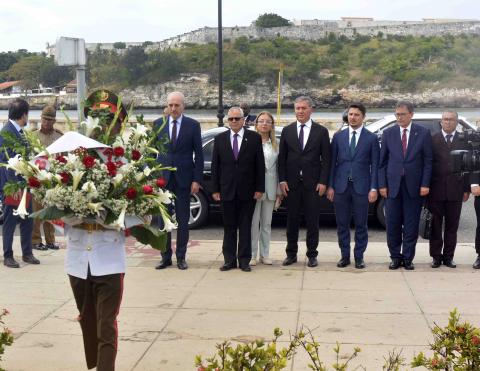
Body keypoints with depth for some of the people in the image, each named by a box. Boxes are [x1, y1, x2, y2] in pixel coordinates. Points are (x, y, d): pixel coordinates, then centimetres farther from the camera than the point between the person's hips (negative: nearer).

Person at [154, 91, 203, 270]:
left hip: (183, 178, -1)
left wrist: (197, 180, -6)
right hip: (162, 178, 2)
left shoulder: (193, 125, 0)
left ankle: (181, 257, 15)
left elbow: (198, 154, 0)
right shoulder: (158, 124, 5)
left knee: (183, 219, 5)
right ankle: (166, 257, 14)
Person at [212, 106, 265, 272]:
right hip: (227, 190, 2)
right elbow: (215, 165, 6)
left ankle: (244, 260, 11)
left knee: (245, 227, 4)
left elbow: (260, 164, 0)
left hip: (247, 191, -1)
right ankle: (229, 260, 15)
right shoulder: (219, 139, 6)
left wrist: (259, 188, -5)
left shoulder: (254, 137, 1)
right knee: (229, 227, 8)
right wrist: (215, 189, 1)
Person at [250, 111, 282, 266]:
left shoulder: (275, 145, 9)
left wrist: (279, 191, 6)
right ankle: (252, 255, 7)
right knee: (253, 223, -1)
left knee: (267, 223, 11)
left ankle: (265, 254, 19)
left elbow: (278, 168, 9)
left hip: (269, 189, 4)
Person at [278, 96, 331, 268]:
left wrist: (323, 182, -7)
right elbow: (282, 157, 7)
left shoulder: (321, 131, 2)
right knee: (291, 220, 7)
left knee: (313, 221, 4)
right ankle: (291, 253, 17)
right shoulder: (287, 131, 7)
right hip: (291, 183, 2)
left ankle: (312, 255, 14)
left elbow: (326, 159, 0)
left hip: (313, 183, -2)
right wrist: (282, 180, -2)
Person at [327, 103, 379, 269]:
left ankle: (359, 256, 16)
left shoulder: (371, 138, 2)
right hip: (341, 186, 2)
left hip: (361, 187, -2)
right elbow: (332, 162, 7)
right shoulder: (338, 136, 8)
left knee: (361, 224, 5)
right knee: (342, 224, 7)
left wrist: (374, 188, -7)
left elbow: (374, 165, 0)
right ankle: (345, 255, 18)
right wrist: (330, 186, 1)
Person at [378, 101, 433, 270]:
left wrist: (425, 184, -6)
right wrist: (382, 185, -1)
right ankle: (396, 257, 16)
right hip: (393, 186, 1)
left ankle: (408, 258, 16)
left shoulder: (423, 133, 2)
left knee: (411, 225, 5)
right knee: (392, 224, 3)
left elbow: (427, 161, 1)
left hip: (414, 186, -1)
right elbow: (382, 161, 5)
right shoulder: (388, 133, 4)